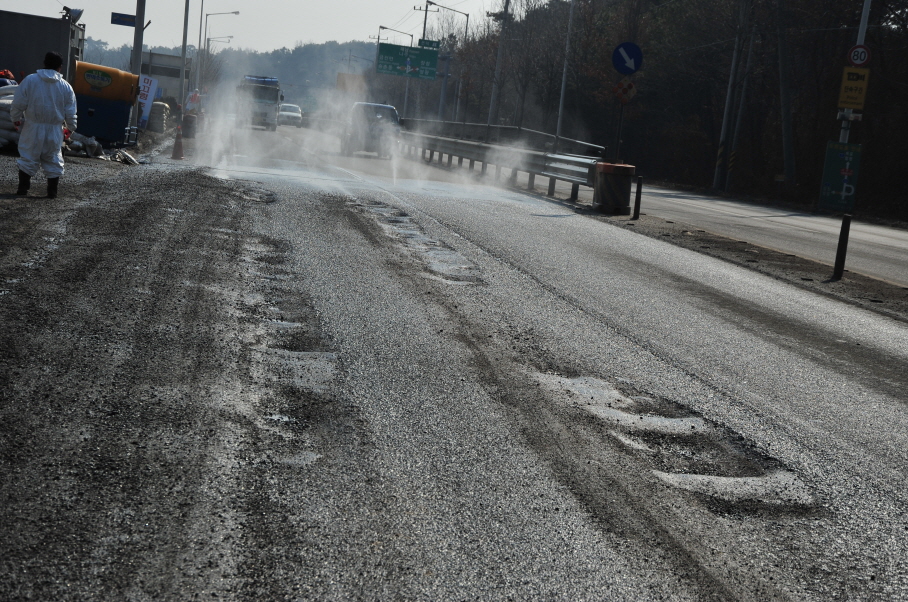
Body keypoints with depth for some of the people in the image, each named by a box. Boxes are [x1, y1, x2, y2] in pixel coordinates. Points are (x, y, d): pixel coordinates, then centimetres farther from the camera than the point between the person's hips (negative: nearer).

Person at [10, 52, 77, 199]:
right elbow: (70, 112, 2)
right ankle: (52, 192, 11)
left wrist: (16, 118, 13)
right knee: (53, 159, 10)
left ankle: (23, 189, 7)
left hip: (33, 127, -1)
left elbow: (18, 104, -5)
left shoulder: (30, 80, -7)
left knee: (28, 158, 8)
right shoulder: (65, 86, -3)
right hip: (54, 130, 1)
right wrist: (72, 126, 19)